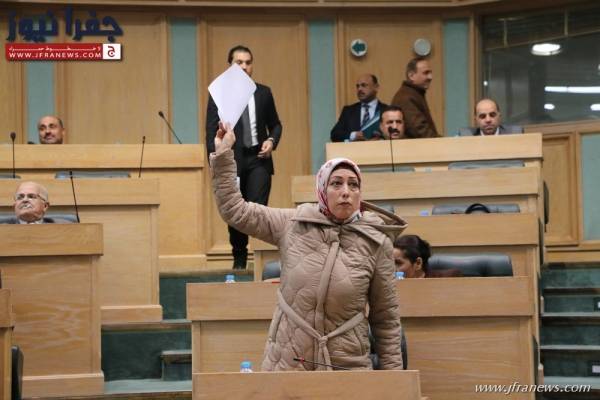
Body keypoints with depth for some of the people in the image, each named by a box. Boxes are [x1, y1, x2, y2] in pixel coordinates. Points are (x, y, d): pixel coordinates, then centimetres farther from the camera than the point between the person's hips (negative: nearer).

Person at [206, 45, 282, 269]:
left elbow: (275, 124, 18)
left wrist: (272, 140, -4)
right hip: (232, 160, -1)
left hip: (258, 159, 1)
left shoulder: (263, 93, 9)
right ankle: (239, 259, 20)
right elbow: (211, 132, -1)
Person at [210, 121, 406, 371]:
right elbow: (235, 211, 5)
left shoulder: (376, 243, -3)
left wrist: (393, 373, 3)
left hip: (347, 368, -1)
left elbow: (386, 318, 3)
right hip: (286, 363, 1)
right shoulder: (293, 224, 1)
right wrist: (223, 154, 2)